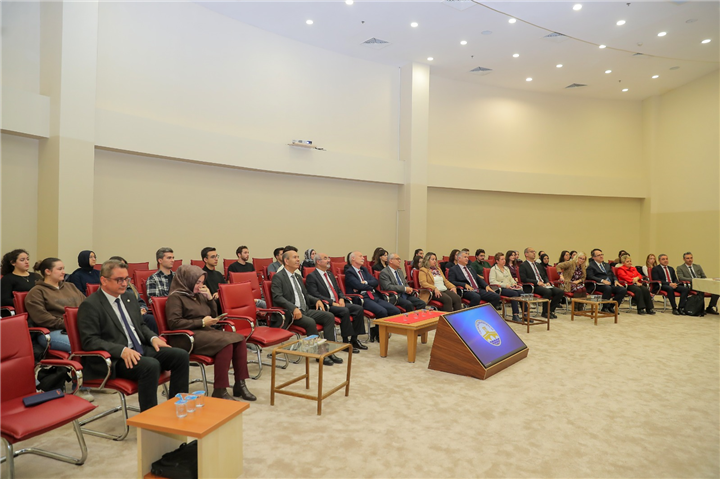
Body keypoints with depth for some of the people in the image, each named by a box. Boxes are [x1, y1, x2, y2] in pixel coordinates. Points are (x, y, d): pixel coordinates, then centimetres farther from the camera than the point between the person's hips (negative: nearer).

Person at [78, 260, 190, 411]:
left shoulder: (129, 297, 16)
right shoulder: (90, 305, -7)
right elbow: (90, 341, -14)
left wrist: (153, 338, 3)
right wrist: (122, 350, -27)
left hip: (141, 350, 8)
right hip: (113, 359, -7)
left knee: (181, 355, -11)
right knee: (151, 365, -34)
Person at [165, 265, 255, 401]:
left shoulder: (198, 295, 16)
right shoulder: (175, 297, -3)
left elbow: (213, 315, 22)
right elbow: (174, 323, -15)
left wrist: (210, 298, 5)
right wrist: (202, 322, -15)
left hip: (207, 331, 7)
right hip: (190, 336, -7)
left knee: (240, 339, -16)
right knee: (226, 343, -30)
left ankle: (239, 384, -13)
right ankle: (219, 391, -23)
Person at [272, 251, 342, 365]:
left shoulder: (297, 277, 21)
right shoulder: (278, 277, -5)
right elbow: (277, 297, -17)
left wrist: (317, 300, 7)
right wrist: (293, 308, -29)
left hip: (305, 310, 8)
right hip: (290, 313, -8)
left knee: (329, 316, -10)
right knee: (310, 322, -33)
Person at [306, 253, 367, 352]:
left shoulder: (330, 274, 22)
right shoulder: (311, 277, -4)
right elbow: (315, 295, -14)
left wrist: (341, 299, -1)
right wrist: (332, 303, -20)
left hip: (339, 303, 8)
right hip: (326, 306, -8)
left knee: (359, 308, -13)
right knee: (345, 311, -33)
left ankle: (354, 339, -5)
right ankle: (346, 342, -21)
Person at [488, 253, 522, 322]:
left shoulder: (507, 269, 25)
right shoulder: (493, 269, 1)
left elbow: (511, 279, 27)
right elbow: (492, 281, -11)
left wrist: (514, 283, 3)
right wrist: (505, 285, -18)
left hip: (510, 288, 7)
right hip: (499, 289, -6)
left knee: (521, 292, -23)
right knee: (514, 293, -31)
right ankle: (515, 315, -30)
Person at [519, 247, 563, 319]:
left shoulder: (538, 264, 23)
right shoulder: (523, 266, -1)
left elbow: (545, 276, 25)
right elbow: (523, 279, -12)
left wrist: (547, 282, 2)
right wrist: (537, 282, -19)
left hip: (544, 285, 7)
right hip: (533, 287, -7)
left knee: (560, 291, -15)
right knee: (548, 291, -34)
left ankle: (551, 310, -3)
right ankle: (545, 312, -15)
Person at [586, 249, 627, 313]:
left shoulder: (607, 265, 26)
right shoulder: (590, 265, 2)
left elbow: (613, 275, 25)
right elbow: (590, 276, -11)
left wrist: (615, 280, 2)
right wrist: (602, 280, -21)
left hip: (611, 284, 7)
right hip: (599, 285, -7)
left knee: (623, 290, -19)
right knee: (608, 288, -38)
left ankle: (611, 307, -10)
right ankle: (605, 308, -22)